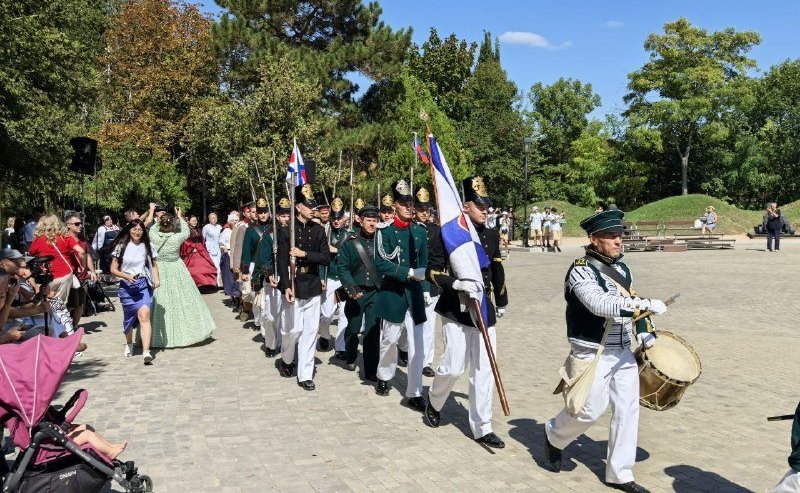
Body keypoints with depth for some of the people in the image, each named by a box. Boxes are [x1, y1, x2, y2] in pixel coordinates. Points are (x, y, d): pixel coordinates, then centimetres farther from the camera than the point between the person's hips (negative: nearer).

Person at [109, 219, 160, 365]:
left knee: (144, 315, -19)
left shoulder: (148, 246, 7)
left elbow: (153, 264, 18)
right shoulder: (121, 247, 4)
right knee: (129, 317, 14)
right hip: (126, 286, 1)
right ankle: (129, 344, 44)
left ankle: (146, 352, -27)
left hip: (144, 284, -1)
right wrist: (127, 276, -15)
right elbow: (113, 269, 3)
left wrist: (157, 279, 1)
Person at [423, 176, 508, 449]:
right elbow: (433, 272, -11)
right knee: (453, 366, -7)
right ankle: (434, 402, 26)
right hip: (456, 309, -5)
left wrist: (502, 302, 24)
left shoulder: (491, 234, 7)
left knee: (484, 370, 6)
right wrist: (457, 284, -27)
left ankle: (482, 428, 16)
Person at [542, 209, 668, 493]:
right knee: (591, 410, -1)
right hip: (593, 354, -7)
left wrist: (644, 334, 8)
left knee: (627, 410, 7)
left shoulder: (622, 268, 9)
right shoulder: (581, 271, -16)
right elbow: (600, 305, -30)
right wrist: (647, 305, -31)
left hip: (623, 352, 7)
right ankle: (553, 435, 29)